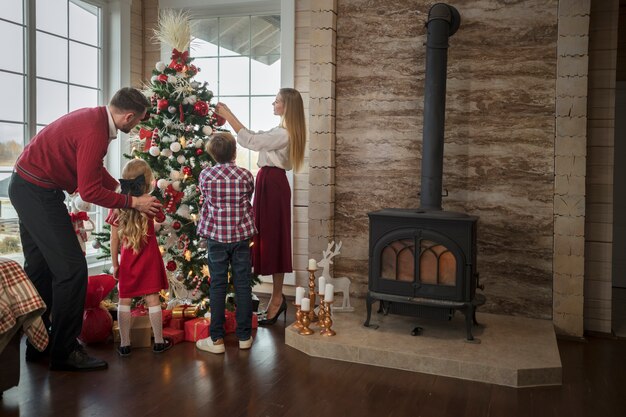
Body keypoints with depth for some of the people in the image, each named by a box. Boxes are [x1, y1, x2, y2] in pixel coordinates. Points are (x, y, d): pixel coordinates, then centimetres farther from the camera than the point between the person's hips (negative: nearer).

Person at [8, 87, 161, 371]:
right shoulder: (95, 132, -25)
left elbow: (95, 169, 16)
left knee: (40, 268, 16)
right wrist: (133, 202, -14)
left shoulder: (94, 117, 5)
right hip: (39, 192, -11)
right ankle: (64, 353, 3)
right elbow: (90, 191, -23)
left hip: (26, 187, 11)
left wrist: (124, 189, 14)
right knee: (72, 268, -8)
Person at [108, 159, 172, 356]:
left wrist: (114, 264, 5)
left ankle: (124, 344, 15)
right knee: (152, 299, 6)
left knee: (124, 301, 9)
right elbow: (160, 218, 13)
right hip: (149, 258, -1)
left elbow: (114, 238, -2)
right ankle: (159, 342, 15)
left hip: (126, 260, 1)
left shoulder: (117, 206, -4)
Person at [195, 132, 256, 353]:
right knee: (243, 285, 8)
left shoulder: (206, 175, -5)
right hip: (242, 235, 1)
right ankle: (244, 336, 17)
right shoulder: (246, 175, -3)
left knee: (217, 286, 5)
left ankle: (216, 339, 10)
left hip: (216, 236, -1)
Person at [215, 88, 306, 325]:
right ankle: (277, 297, 22)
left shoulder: (283, 134, -18)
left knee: (273, 239, -4)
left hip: (273, 184, -11)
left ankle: (277, 299, 6)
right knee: (269, 238, 12)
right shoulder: (283, 132, 16)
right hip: (270, 183, 11)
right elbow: (256, 138, 18)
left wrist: (228, 115, -12)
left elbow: (250, 141, -19)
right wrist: (231, 116, 14)